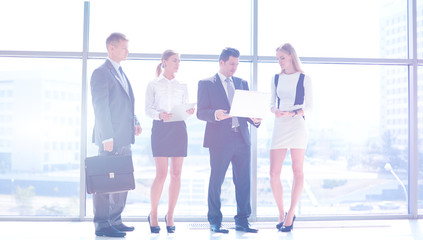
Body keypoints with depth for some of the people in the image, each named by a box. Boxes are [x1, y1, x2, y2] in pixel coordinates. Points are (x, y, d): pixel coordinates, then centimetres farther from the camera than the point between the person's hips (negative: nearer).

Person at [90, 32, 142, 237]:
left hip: (124, 138, 9)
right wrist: (107, 137, -19)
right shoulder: (101, 73, -8)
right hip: (111, 138, -9)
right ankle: (101, 225, 4)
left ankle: (115, 220, 24)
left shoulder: (121, 74, 19)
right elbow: (100, 107, -14)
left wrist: (135, 122, 9)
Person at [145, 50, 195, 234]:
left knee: (176, 174, 1)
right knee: (161, 174, -9)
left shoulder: (182, 86, 16)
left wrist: (189, 111, -7)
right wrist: (160, 115, -18)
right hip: (160, 128, -3)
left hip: (179, 128, 3)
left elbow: (185, 109, 15)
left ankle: (170, 216, 11)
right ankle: (153, 214, 9)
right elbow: (148, 109, 1)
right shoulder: (153, 85, 8)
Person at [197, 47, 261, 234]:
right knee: (216, 180, 0)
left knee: (243, 181, 4)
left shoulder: (242, 83, 20)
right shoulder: (206, 84, 6)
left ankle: (242, 220, 13)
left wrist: (254, 119, -5)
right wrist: (215, 114, -21)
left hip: (242, 138, 4)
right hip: (220, 139, -4)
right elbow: (201, 112, -2)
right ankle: (215, 221, 12)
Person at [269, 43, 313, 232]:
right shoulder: (276, 79, 14)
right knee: (274, 173, -4)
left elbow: (309, 107, 0)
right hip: (279, 127, 3)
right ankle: (281, 214, 12)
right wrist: (275, 111, -8)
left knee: (297, 171, 0)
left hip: (297, 126, -3)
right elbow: (271, 103, 14)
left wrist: (292, 113, -16)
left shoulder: (304, 79, 3)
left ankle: (290, 215, 7)